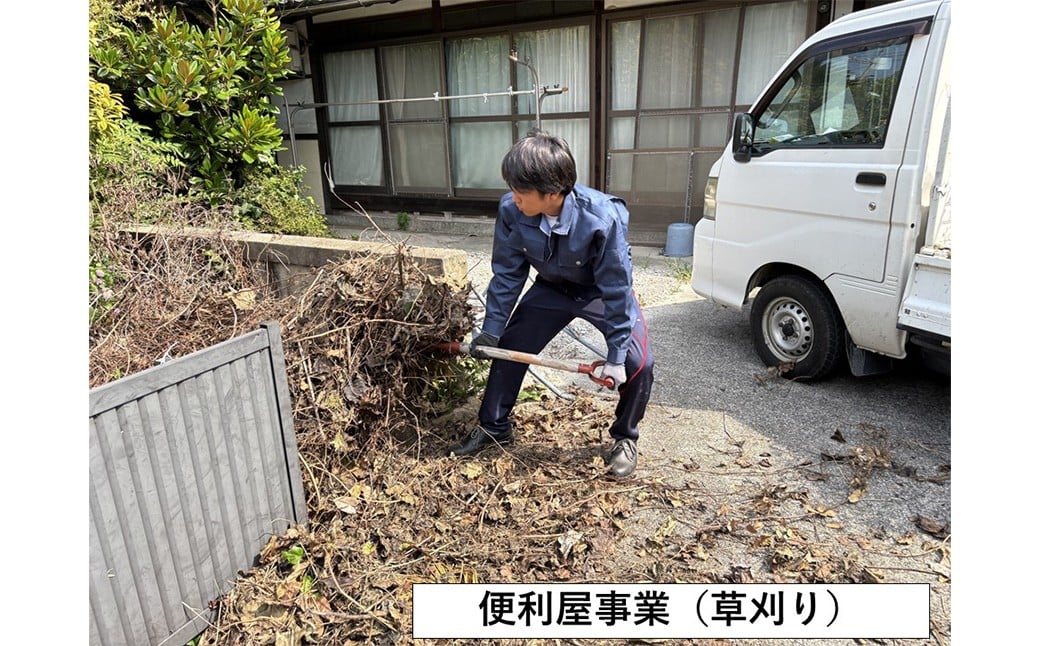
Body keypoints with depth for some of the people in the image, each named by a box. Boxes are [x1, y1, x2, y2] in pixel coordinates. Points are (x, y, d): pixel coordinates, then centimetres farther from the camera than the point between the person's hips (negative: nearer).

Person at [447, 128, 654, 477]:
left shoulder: (603, 218, -38)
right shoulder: (511, 210, -27)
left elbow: (616, 288, -28)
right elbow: (507, 273, -12)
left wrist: (616, 354, -24)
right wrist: (491, 329, -9)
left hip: (603, 292, -3)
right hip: (552, 289, 4)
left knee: (638, 364, -17)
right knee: (508, 348, 1)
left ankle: (625, 438, 11)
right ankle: (493, 428, 24)